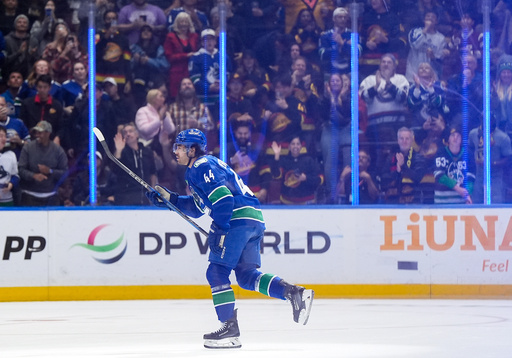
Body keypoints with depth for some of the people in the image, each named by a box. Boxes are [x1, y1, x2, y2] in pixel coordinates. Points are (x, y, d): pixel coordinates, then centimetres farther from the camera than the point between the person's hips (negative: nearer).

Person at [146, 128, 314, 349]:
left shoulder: (202, 167, -6)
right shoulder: (196, 171, 26)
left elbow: (223, 198, -17)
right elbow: (197, 207, 32)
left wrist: (221, 232, -18)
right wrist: (169, 198, 26)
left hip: (239, 218, -10)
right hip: (254, 221, 10)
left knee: (216, 272, -6)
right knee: (246, 275, 10)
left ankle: (230, 328, -8)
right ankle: (293, 293, -4)